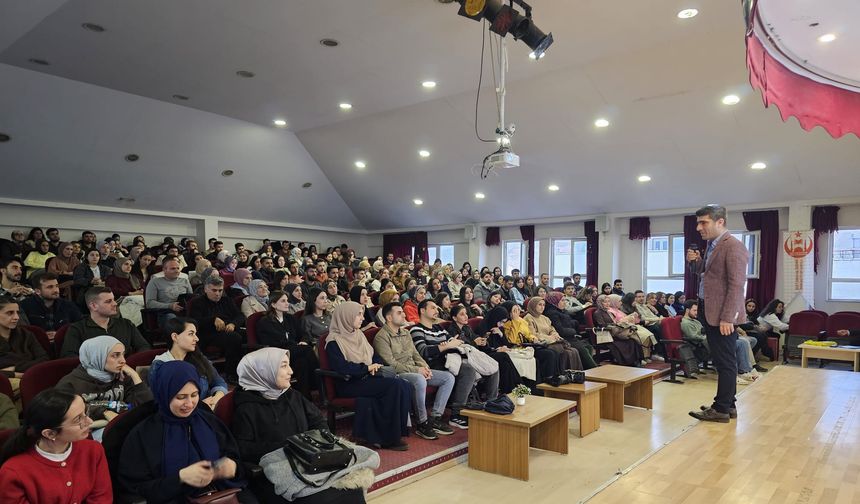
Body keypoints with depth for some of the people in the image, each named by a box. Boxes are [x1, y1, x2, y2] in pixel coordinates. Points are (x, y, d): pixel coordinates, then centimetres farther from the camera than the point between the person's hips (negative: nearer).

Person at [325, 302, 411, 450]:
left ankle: (399, 430, -12)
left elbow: (375, 356, 21)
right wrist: (367, 367, -15)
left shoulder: (358, 334, 17)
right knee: (394, 385, -26)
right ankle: (389, 438, -15)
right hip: (349, 384, -7)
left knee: (405, 386, -18)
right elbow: (341, 367, -21)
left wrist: (376, 365, -2)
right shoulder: (334, 341, -8)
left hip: (367, 378, 7)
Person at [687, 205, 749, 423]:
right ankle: (728, 405, 26)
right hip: (709, 312, 9)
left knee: (725, 362, 0)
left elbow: (736, 285, -19)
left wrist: (727, 318, -22)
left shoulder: (733, 246, -14)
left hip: (723, 315, -9)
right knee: (721, 362, 16)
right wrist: (695, 261, 4)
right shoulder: (711, 245, 14)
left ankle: (722, 409, 8)